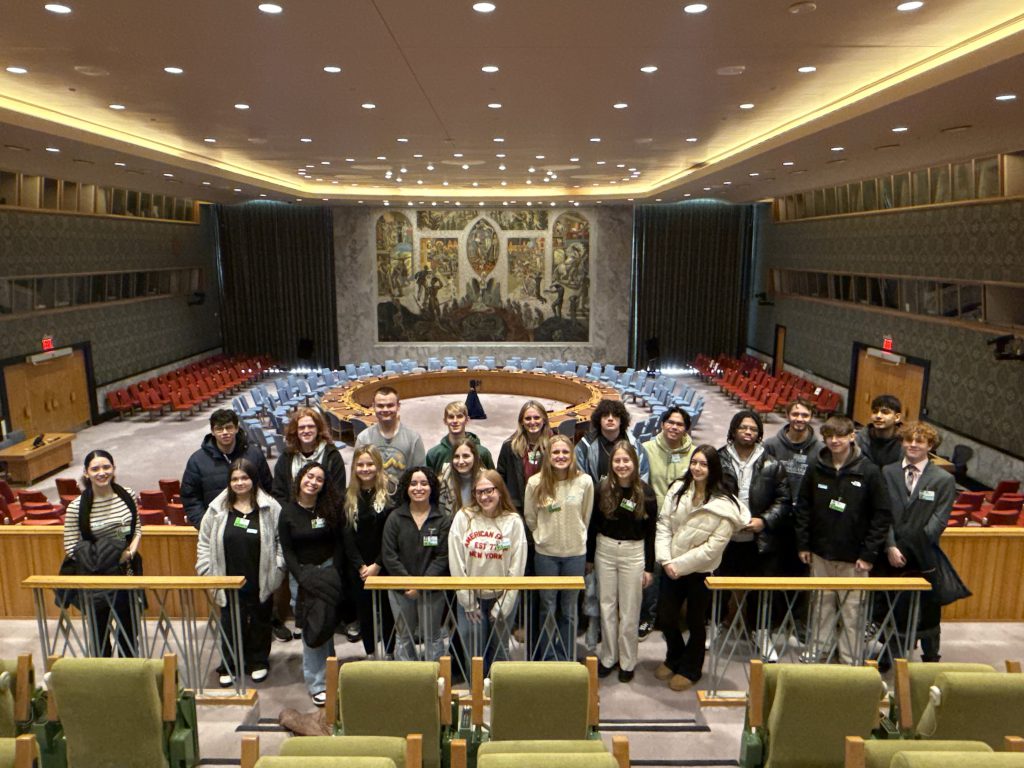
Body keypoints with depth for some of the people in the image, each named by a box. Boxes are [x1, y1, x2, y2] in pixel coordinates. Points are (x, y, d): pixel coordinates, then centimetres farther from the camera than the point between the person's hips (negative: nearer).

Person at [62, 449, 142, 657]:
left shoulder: (128, 496, -6)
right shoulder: (76, 507, -14)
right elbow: (71, 547, -9)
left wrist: (131, 551, -12)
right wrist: (98, 559, -19)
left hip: (126, 571, 3)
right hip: (95, 577, -3)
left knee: (128, 624, 17)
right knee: (99, 627, 13)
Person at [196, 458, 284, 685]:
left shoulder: (270, 507, -7)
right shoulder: (217, 509, -1)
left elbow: (282, 539, -2)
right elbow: (204, 542, 5)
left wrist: (277, 567, -8)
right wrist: (207, 572, 0)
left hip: (261, 581, -1)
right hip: (229, 581, 1)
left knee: (260, 622, 13)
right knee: (231, 624, 9)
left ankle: (259, 662, 32)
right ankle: (229, 667, 27)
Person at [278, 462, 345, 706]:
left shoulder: (331, 509, 0)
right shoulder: (288, 512, -3)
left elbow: (339, 543, 4)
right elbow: (287, 550, -2)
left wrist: (334, 572, -7)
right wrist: (303, 578, -11)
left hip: (328, 569, 1)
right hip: (300, 573, -1)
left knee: (327, 624, 5)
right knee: (310, 629, -3)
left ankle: (328, 674, 22)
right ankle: (317, 683, 7)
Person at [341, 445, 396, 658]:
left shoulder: (391, 491, -8)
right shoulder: (349, 497, 4)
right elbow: (346, 535, 1)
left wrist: (378, 564, -13)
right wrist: (360, 566, -8)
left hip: (385, 566, -3)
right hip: (358, 568, 3)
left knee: (387, 610, 4)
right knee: (364, 612, 10)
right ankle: (371, 655, 24)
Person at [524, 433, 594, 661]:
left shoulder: (585, 481, -9)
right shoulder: (535, 483, -10)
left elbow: (586, 517, 4)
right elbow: (530, 518, 3)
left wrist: (575, 537, 9)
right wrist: (544, 537, 9)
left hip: (575, 553, 0)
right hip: (545, 553, 0)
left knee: (569, 610, 13)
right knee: (548, 608, 11)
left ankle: (566, 659, 28)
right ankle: (548, 659, 26)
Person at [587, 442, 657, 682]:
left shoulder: (646, 492, -7)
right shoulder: (602, 488, -4)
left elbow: (651, 532, -3)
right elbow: (593, 525, 3)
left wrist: (649, 567, -3)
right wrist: (589, 557, 4)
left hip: (634, 553, -1)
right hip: (605, 550, 2)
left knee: (629, 610, 7)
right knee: (607, 606, 11)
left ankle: (627, 662, 24)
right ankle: (608, 657, 27)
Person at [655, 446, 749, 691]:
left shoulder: (725, 504, -16)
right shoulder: (678, 489, -4)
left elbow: (714, 546, -17)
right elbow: (663, 524, -3)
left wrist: (680, 565, -17)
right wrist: (666, 560, -13)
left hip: (701, 571, -4)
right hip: (671, 568, 4)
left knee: (695, 621, 14)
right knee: (665, 617, 13)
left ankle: (690, 669, 38)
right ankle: (674, 659, 41)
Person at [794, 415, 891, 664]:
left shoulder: (869, 472, -8)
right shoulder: (816, 469, 0)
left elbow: (881, 515, -6)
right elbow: (803, 508, 6)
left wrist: (869, 553, -9)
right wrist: (803, 544, 3)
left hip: (853, 556, -3)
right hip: (820, 552, 3)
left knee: (852, 608, 4)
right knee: (821, 604, 14)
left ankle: (850, 659, 17)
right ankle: (818, 651, 28)